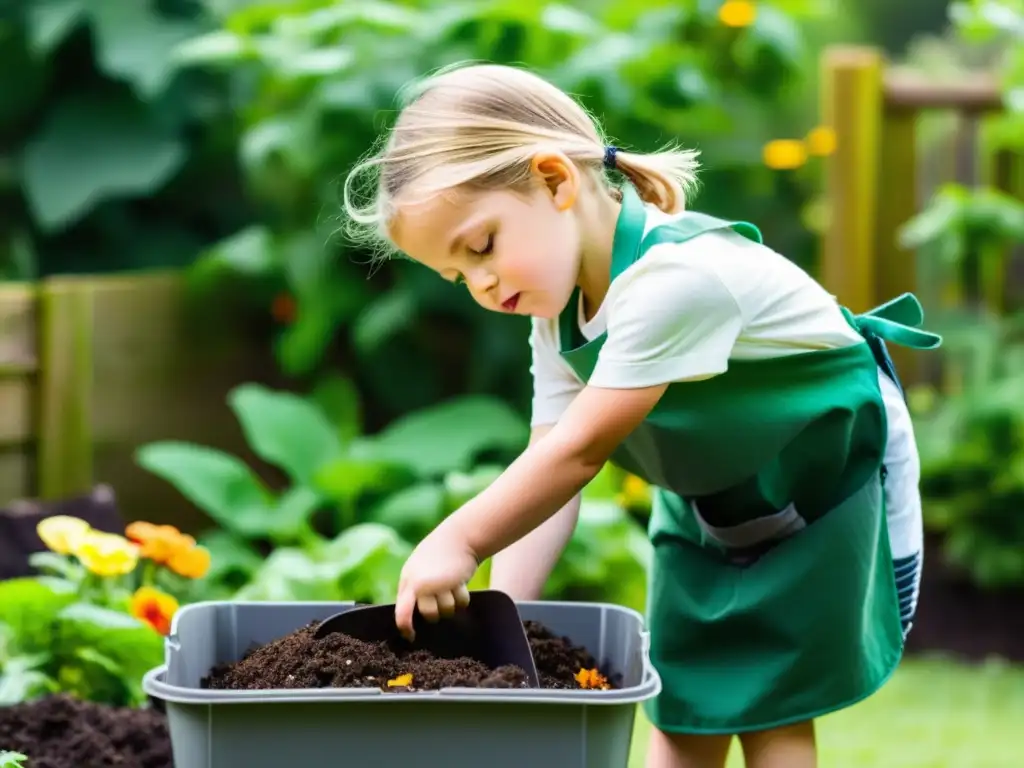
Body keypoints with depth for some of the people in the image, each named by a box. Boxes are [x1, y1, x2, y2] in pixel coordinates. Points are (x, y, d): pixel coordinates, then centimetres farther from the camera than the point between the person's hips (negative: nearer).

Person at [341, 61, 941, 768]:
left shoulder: (677, 277, -36)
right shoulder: (556, 311, -8)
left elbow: (579, 449, -33)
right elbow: (551, 474, -13)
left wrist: (459, 543, -27)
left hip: (825, 486, -7)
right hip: (709, 502, 7)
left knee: (770, 707, -6)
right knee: (684, 709, 3)